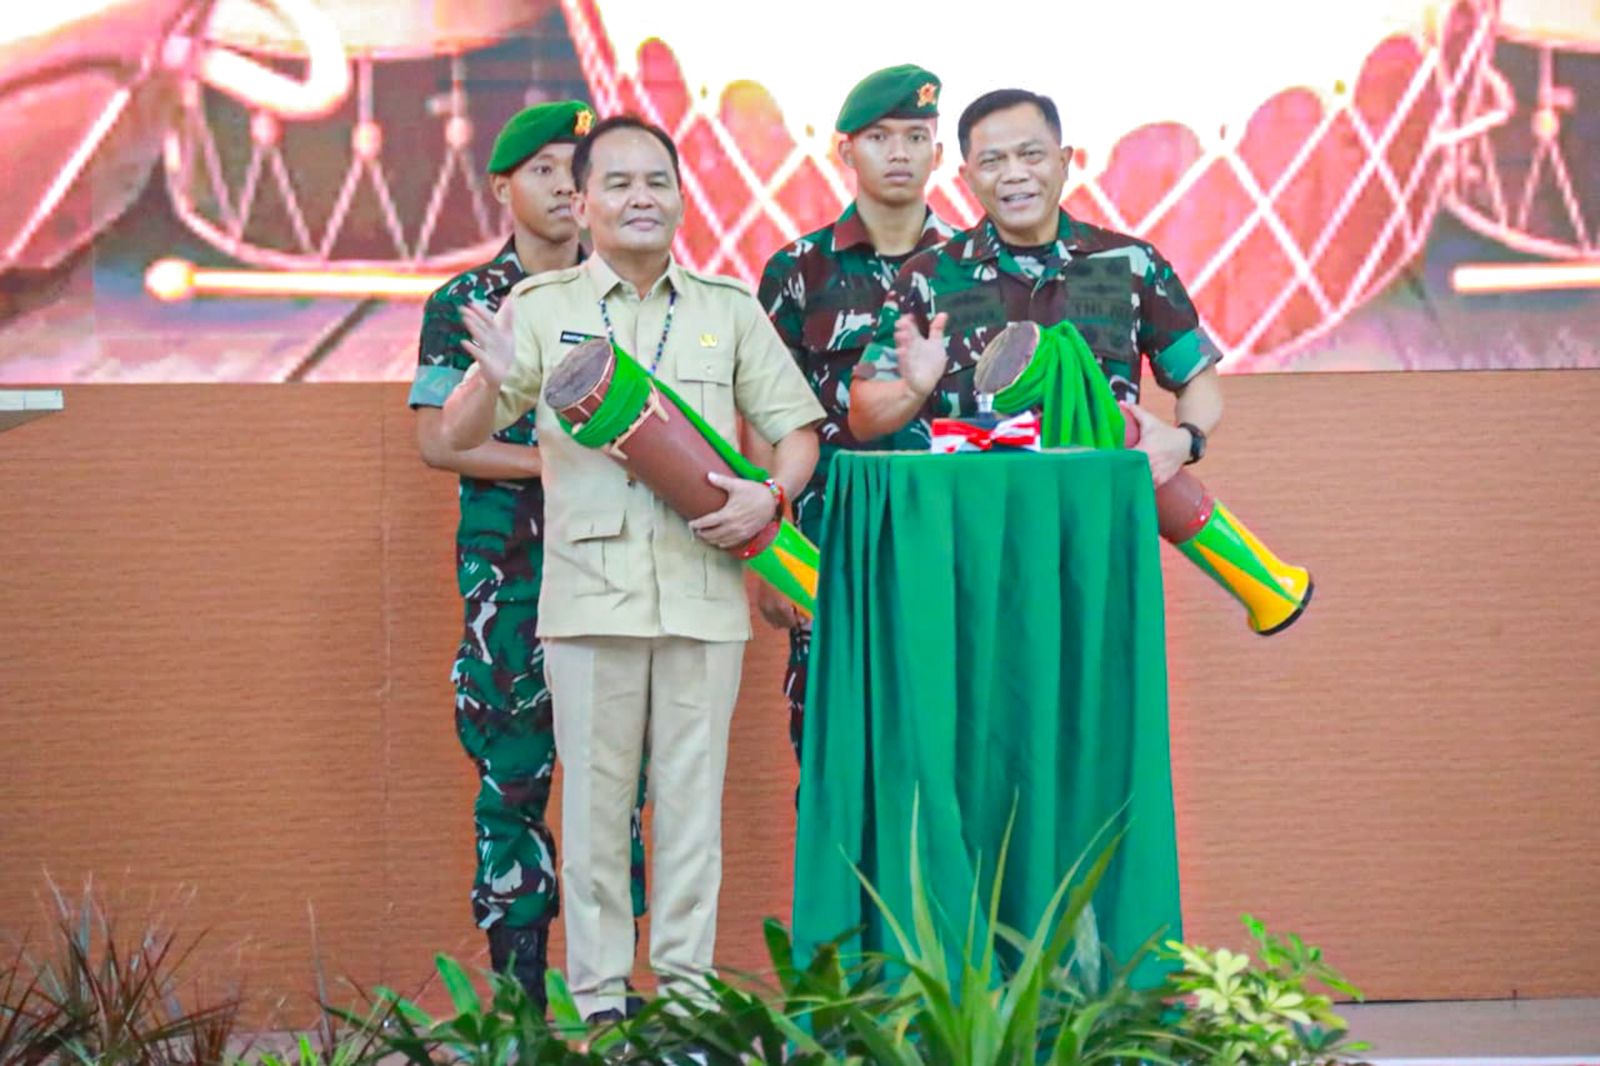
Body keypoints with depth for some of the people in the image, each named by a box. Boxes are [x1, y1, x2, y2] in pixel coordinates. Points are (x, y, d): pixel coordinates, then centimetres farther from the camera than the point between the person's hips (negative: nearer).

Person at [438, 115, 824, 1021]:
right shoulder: (542, 308, 7)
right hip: (591, 593, -1)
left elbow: (797, 428, 13)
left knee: (693, 795, 4)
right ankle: (599, 996, 9)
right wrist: (493, 379, -18)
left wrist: (772, 495, -8)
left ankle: (687, 986, 12)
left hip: (703, 593, 1)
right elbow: (459, 436, 5)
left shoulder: (730, 307, 11)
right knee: (593, 796, 2)